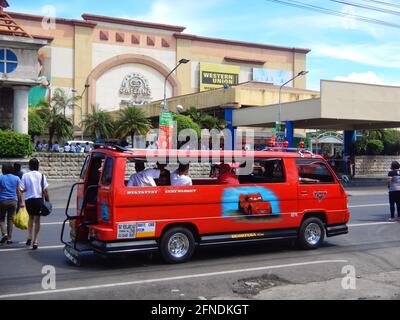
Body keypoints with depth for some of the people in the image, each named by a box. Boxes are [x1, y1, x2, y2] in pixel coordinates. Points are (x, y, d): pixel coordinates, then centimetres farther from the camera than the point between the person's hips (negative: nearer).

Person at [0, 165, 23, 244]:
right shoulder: (16, 178, 5)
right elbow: (18, 191, 2)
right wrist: (20, 202, 5)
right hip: (13, 201, 2)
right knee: (10, 219, 7)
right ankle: (9, 238, 6)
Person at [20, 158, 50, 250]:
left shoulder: (25, 176, -4)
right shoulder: (41, 176, -2)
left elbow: (22, 189, -8)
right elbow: (45, 190, -5)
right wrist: (48, 201, 2)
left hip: (29, 199, 0)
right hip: (39, 199, 0)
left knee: (31, 217, 24)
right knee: (37, 219, 8)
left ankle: (29, 237, 16)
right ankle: (35, 241, 6)